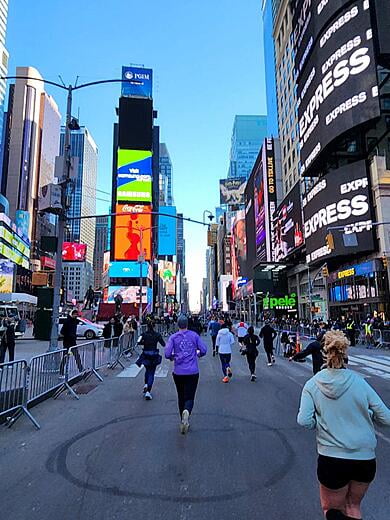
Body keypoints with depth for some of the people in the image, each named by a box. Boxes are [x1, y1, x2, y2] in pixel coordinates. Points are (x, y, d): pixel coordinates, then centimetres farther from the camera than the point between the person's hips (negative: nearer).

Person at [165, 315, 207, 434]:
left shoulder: (173, 337, -1)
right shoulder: (194, 335, 1)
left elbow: (167, 354, -8)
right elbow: (204, 350, -1)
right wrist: (198, 354, 20)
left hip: (178, 372, 1)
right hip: (193, 372, -1)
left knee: (181, 396, 17)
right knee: (189, 397, 1)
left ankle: (183, 421, 26)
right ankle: (187, 411, -29)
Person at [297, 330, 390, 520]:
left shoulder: (312, 385, -10)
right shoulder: (359, 382, -9)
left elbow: (304, 421, -17)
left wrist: (320, 424, 3)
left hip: (332, 458, -2)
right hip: (365, 458, 2)